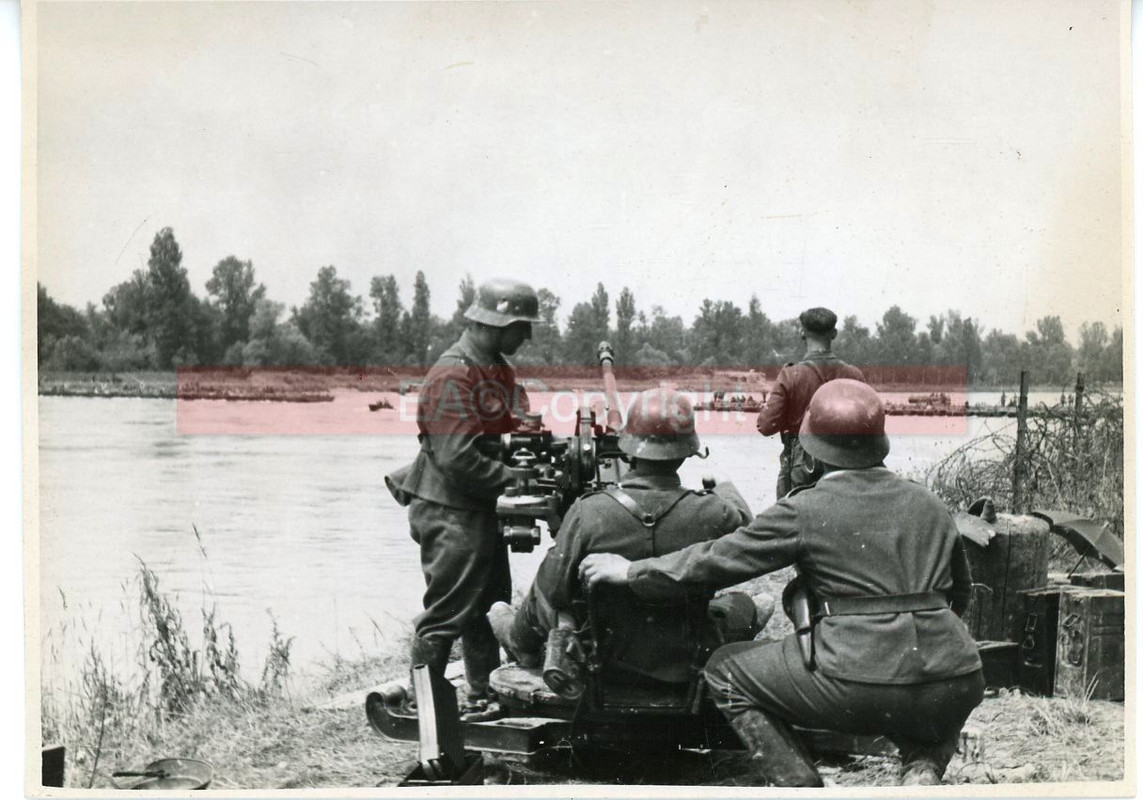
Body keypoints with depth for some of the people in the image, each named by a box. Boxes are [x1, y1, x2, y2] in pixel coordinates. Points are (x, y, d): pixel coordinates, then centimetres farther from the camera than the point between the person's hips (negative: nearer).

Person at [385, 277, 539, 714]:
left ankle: (486, 696, 30)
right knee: (447, 612, -6)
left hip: (483, 508, 10)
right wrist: (517, 480, -22)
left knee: (490, 605, 18)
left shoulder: (500, 369, 13)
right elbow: (459, 457, -26)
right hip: (450, 512, -10)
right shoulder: (452, 375, -19)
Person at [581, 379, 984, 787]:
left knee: (727, 670, 16)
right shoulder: (929, 504, 14)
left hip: (859, 685, -4)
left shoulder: (805, 511, -1)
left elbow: (717, 559, 4)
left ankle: (800, 786, 5)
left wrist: (630, 571, 17)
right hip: (955, 688, 5)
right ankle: (923, 768, 9)